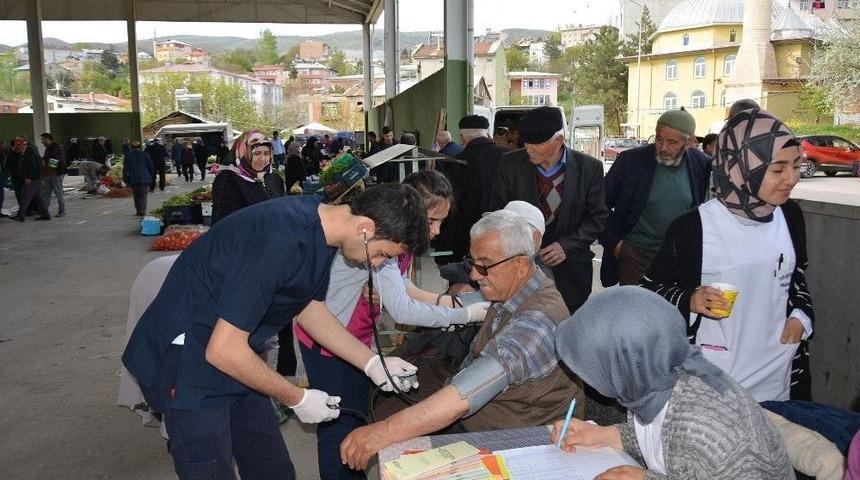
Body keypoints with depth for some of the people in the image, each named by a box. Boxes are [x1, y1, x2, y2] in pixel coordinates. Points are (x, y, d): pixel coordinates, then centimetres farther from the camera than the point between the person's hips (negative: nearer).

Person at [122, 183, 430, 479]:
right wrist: (298, 399, -14)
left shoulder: (320, 224, -4)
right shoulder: (280, 242, -32)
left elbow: (310, 309, 10)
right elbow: (224, 350, -28)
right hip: (188, 362, -8)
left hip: (234, 362, 8)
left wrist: (373, 363, 3)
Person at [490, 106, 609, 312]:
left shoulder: (589, 168, -5)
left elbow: (598, 217, 0)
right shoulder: (511, 163, -3)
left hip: (570, 268, 0)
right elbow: (497, 212, 3)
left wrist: (567, 245, -14)